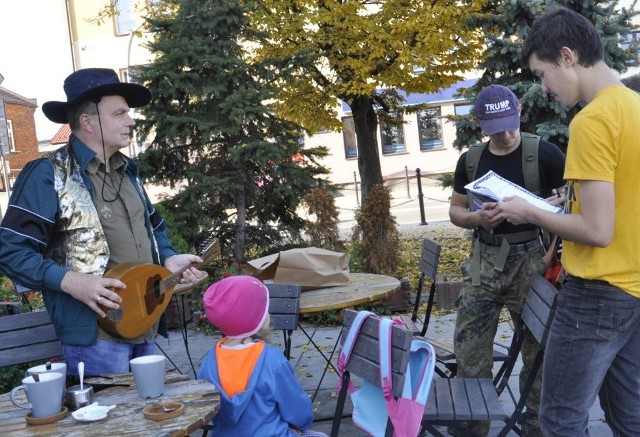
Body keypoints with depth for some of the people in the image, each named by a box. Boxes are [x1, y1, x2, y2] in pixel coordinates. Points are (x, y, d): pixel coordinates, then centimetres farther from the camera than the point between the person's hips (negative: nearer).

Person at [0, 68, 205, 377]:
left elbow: (152, 226, 26)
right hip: (96, 332, -8)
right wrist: (70, 281, -25)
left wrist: (168, 258, 6)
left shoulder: (126, 170, 14)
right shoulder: (49, 175, -12)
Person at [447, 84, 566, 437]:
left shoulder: (543, 153, -6)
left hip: (529, 260, -3)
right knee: (468, 349, 5)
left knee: (539, 350, 7)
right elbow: (455, 210, 12)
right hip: (484, 261, 4)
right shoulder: (470, 159, 6)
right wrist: (477, 218, -10)